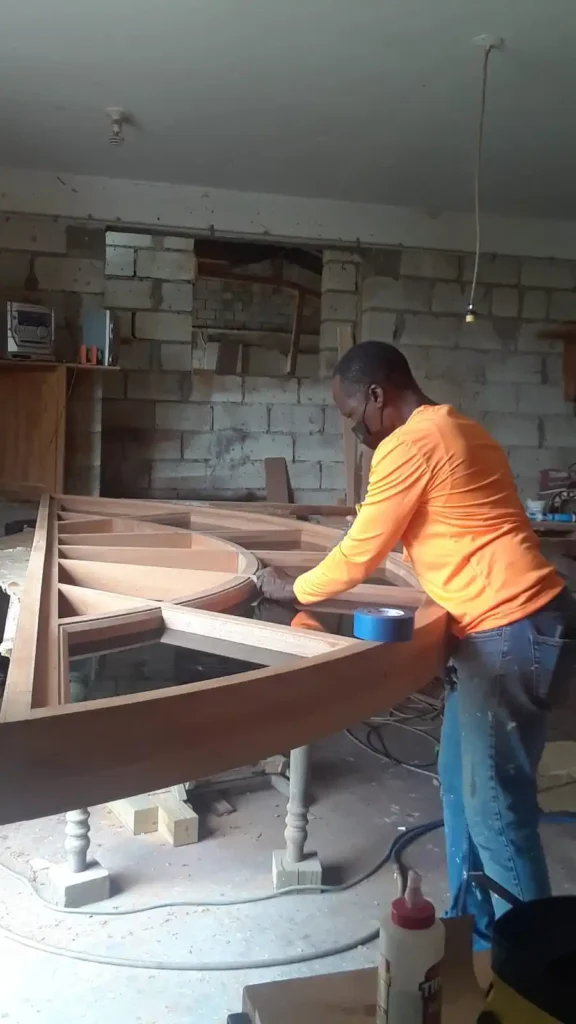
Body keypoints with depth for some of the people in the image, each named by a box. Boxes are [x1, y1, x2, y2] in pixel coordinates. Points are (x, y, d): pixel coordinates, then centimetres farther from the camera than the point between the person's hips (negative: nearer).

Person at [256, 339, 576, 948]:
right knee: (460, 781, 18)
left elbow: (358, 557, -7)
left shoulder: (407, 445, -13)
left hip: (510, 631, -10)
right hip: (511, 625, 10)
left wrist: (289, 590, 9)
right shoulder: (455, 430, 17)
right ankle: (472, 924, 30)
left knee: (494, 801, -2)